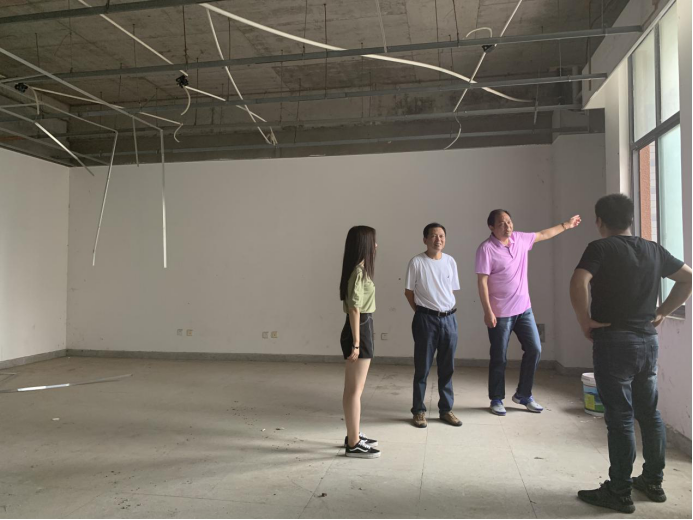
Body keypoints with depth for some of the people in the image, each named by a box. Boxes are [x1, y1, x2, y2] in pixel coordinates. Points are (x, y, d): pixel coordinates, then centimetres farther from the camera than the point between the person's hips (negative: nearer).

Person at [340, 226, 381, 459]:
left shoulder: (360, 270, 13)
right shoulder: (358, 272, -17)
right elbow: (354, 309, -20)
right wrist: (356, 343, -20)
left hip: (363, 329, 10)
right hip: (359, 330, -10)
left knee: (354, 388, 17)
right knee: (354, 390, -2)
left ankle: (354, 436, 29)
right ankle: (353, 444, 7)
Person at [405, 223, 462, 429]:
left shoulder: (450, 261, 6)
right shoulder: (416, 262, -7)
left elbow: (452, 290, 15)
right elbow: (408, 292, 0)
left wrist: (448, 310, 8)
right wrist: (421, 313, 2)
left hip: (449, 318, 4)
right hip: (426, 319, -4)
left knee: (447, 367, 10)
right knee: (422, 367, 3)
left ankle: (446, 409, 23)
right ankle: (419, 411, 15)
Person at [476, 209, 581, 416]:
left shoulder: (520, 239, 4)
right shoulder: (486, 248, -16)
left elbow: (543, 235, 24)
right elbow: (482, 282, -18)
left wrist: (566, 225, 30)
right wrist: (487, 311, -21)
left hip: (524, 309, 7)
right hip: (500, 313, -6)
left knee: (534, 350, 7)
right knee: (499, 359, 3)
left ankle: (523, 395, 23)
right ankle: (496, 399, 19)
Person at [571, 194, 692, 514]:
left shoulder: (601, 248, -10)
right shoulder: (653, 250, 10)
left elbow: (578, 284, -26)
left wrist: (586, 322, -15)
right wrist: (663, 312, 14)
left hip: (614, 341, -6)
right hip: (648, 340, 7)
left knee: (620, 417, -1)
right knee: (649, 413, 17)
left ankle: (619, 493, 9)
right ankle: (653, 482, 28)